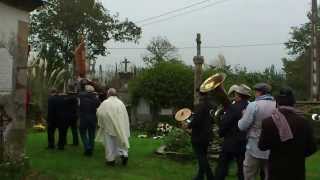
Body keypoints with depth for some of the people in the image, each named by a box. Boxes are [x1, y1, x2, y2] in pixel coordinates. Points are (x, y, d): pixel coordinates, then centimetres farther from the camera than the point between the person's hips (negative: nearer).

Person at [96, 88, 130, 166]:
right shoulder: (121, 103, 2)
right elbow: (126, 116, 4)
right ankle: (124, 154, -3)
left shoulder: (105, 103, -9)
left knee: (109, 143, 7)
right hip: (119, 127, 3)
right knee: (120, 141, 14)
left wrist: (100, 124, -2)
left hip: (108, 127, -3)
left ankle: (111, 159, 12)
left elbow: (99, 113, -17)